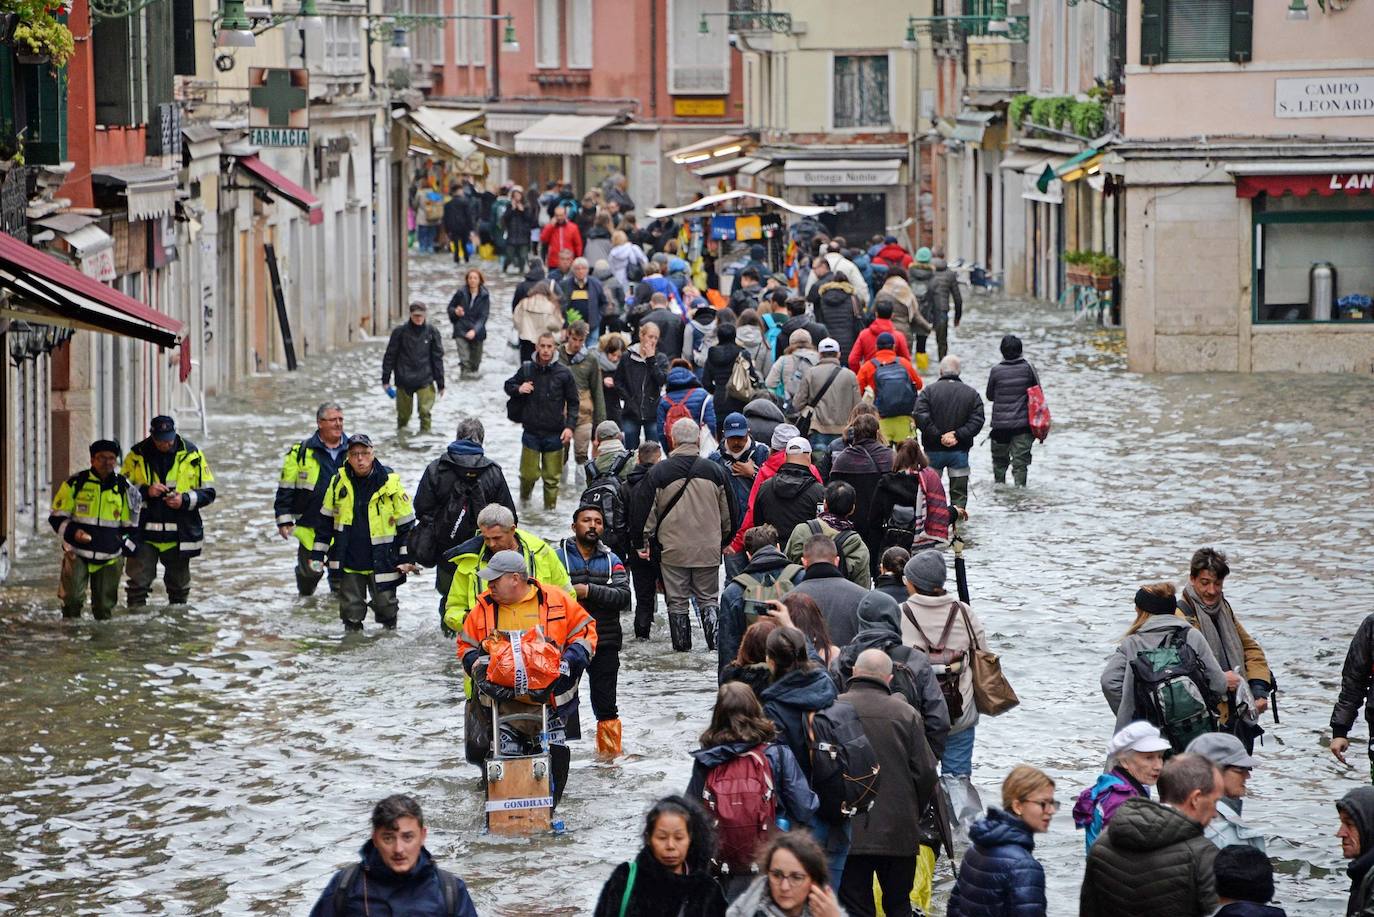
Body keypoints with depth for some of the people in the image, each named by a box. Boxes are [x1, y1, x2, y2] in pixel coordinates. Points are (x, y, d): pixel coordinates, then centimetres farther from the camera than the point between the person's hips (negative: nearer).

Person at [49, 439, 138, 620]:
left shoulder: (124, 488, 7)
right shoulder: (76, 483, -1)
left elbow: (131, 525, 17)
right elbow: (56, 518, 4)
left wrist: (127, 548, 5)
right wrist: (71, 532, -15)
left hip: (110, 558, 2)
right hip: (77, 553, -2)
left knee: (105, 605, 5)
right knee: (73, 598, -17)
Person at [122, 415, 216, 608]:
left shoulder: (192, 455, -1)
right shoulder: (137, 456, -2)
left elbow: (208, 492, 3)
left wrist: (185, 500, -14)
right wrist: (145, 491, -15)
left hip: (179, 534, 1)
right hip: (144, 534, -1)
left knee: (179, 585, 13)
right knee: (139, 581, -6)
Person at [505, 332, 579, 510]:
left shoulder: (563, 373, -3)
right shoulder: (526, 369, -1)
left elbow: (573, 402, 4)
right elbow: (508, 386, 15)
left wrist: (570, 426, -6)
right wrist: (518, 389, -8)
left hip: (554, 434, -1)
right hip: (531, 433, 1)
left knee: (552, 477, 3)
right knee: (529, 474, 4)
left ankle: (550, 507, 18)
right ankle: (524, 499, 33)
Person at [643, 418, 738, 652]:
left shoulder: (659, 472, -6)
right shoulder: (715, 471, 0)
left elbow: (649, 512, -2)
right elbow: (729, 512, 8)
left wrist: (647, 542, 9)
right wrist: (725, 541, 22)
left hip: (672, 549, -1)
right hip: (708, 549, 2)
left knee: (677, 601, 8)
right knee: (708, 598, 12)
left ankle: (681, 643, 9)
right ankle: (715, 639, 0)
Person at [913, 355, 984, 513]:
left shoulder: (928, 391, -2)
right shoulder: (971, 393, 2)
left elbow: (920, 417, -14)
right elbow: (977, 421, -6)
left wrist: (938, 436, -12)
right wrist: (958, 435, -9)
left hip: (933, 451, -1)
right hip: (960, 452, 1)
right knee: (959, 494, 4)